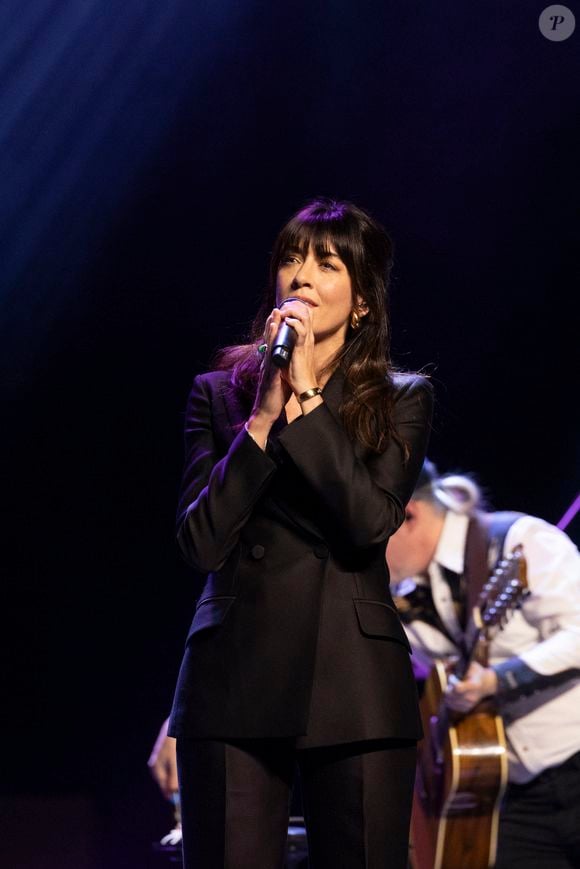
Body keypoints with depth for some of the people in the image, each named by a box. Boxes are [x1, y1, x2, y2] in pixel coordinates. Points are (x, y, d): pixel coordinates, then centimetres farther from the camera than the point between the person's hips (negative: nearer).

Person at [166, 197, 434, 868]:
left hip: (353, 687, 0)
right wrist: (265, 415, -8)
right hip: (233, 681, 1)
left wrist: (307, 397, -9)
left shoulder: (401, 401, 9)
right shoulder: (218, 393, 11)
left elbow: (371, 521, -9)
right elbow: (201, 543, -2)